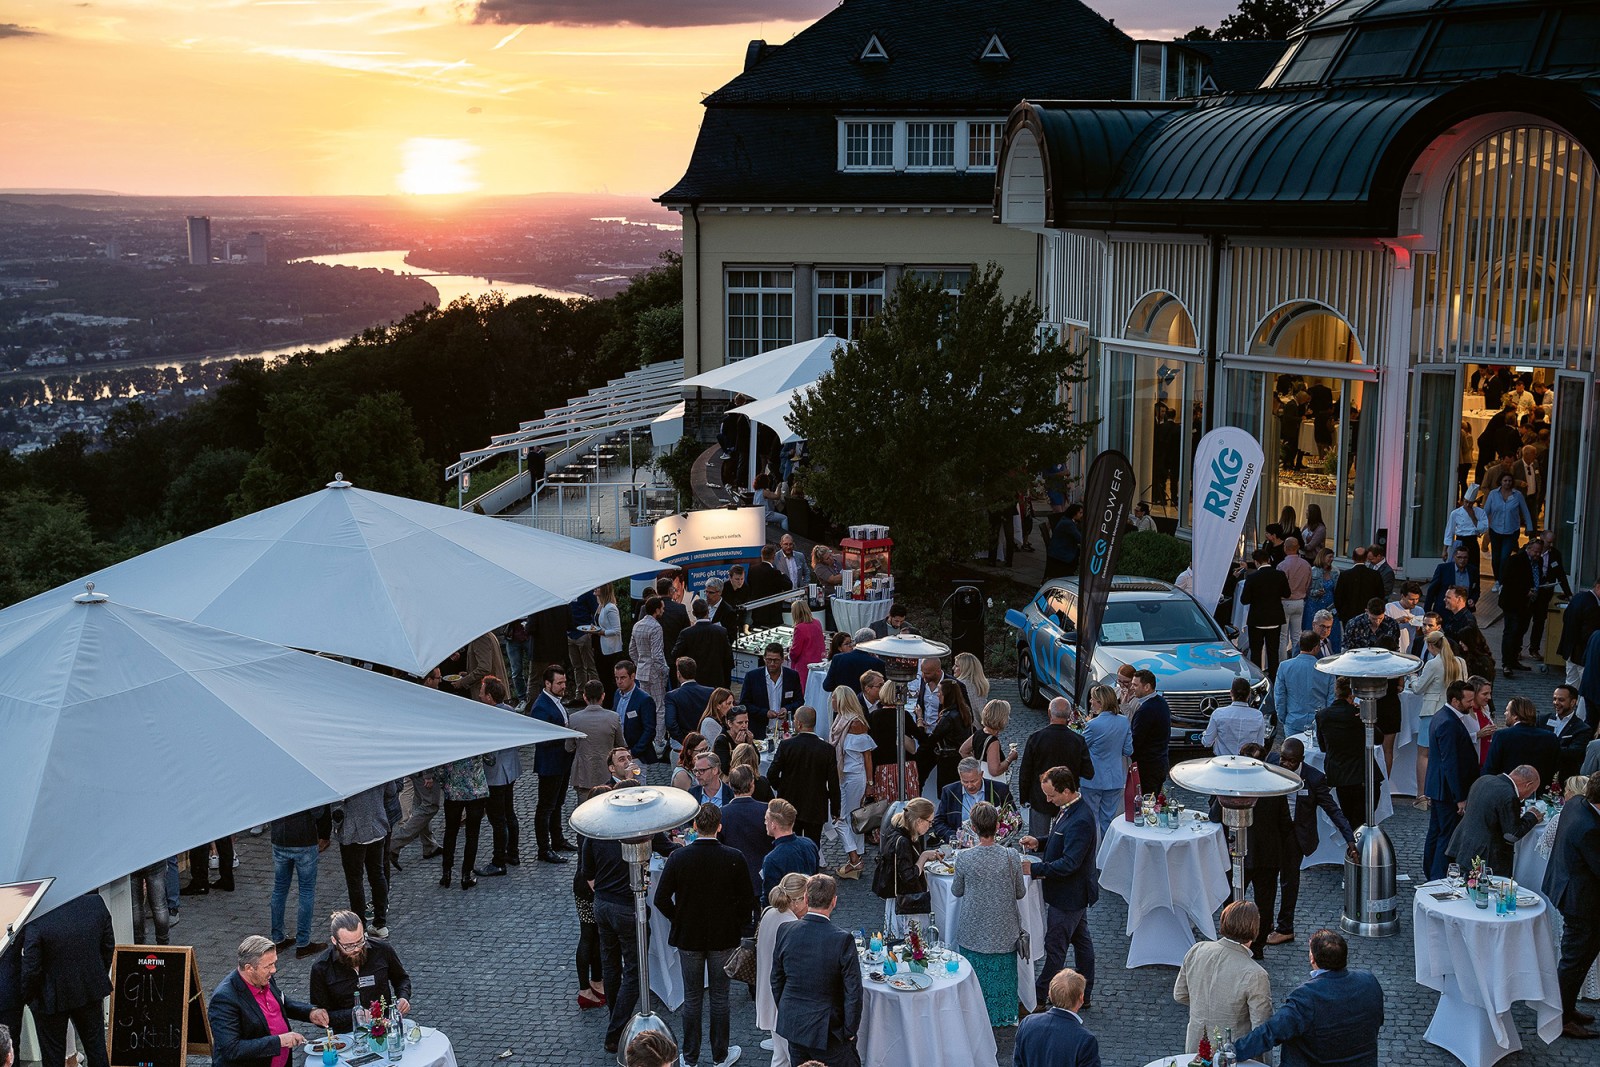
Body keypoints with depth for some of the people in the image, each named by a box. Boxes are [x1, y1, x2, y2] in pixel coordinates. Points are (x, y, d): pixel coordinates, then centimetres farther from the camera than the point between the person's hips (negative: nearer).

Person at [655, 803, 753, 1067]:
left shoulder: (678, 857, -15)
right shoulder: (733, 858, -14)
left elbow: (661, 899, -11)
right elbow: (747, 900, -9)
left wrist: (679, 920, 6)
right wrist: (734, 923, 8)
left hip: (688, 937, 0)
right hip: (723, 937, 0)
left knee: (692, 998, 12)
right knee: (720, 996, 14)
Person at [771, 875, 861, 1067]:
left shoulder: (785, 931, -8)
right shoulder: (843, 939, -20)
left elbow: (776, 979, 5)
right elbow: (853, 992, -15)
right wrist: (850, 1031, -2)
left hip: (791, 1023, 5)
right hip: (825, 1029, -5)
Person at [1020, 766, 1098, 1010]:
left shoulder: (1080, 821, -30)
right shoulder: (1071, 810, 2)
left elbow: (1069, 863, -31)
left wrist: (1034, 869, -27)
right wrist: (1040, 843, 1)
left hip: (1068, 896, -10)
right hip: (1076, 893, 10)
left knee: (1055, 946, 3)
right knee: (1081, 941, 20)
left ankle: (1041, 996, 16)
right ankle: (1085, 994, 32)